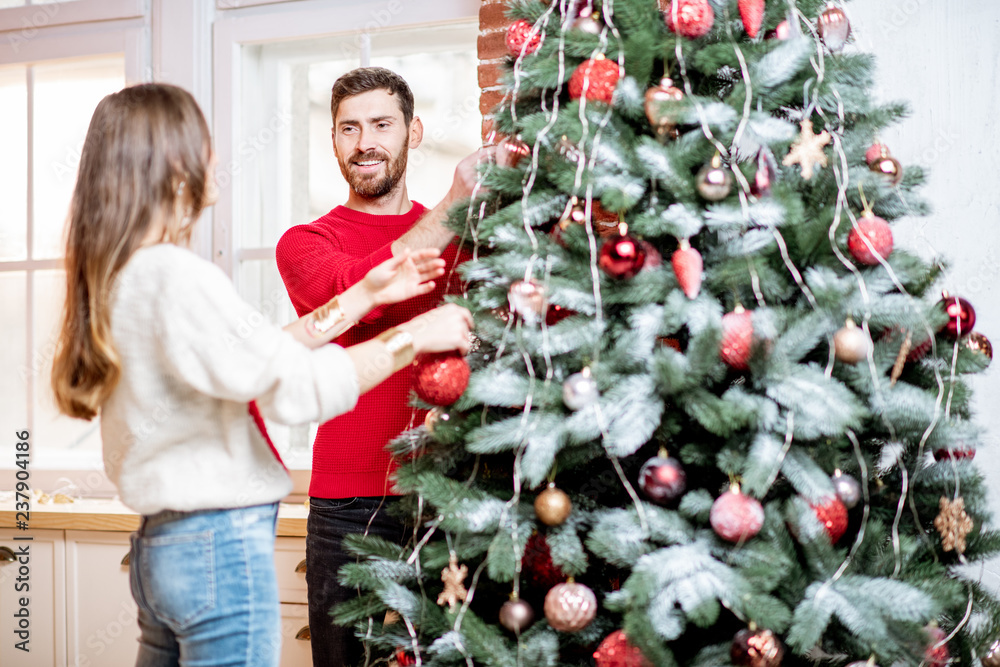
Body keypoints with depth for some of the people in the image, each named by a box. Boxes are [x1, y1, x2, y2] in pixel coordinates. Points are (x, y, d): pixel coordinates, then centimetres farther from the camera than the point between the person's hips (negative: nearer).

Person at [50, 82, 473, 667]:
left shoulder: (120, 275, 11)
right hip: (221, 546, -10)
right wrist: (414, 337, -8)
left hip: (160, 545, 10)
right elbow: (297, 387, -20)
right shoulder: (176, 277, -19)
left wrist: (364, 296, 15)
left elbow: (261, 351, 12)